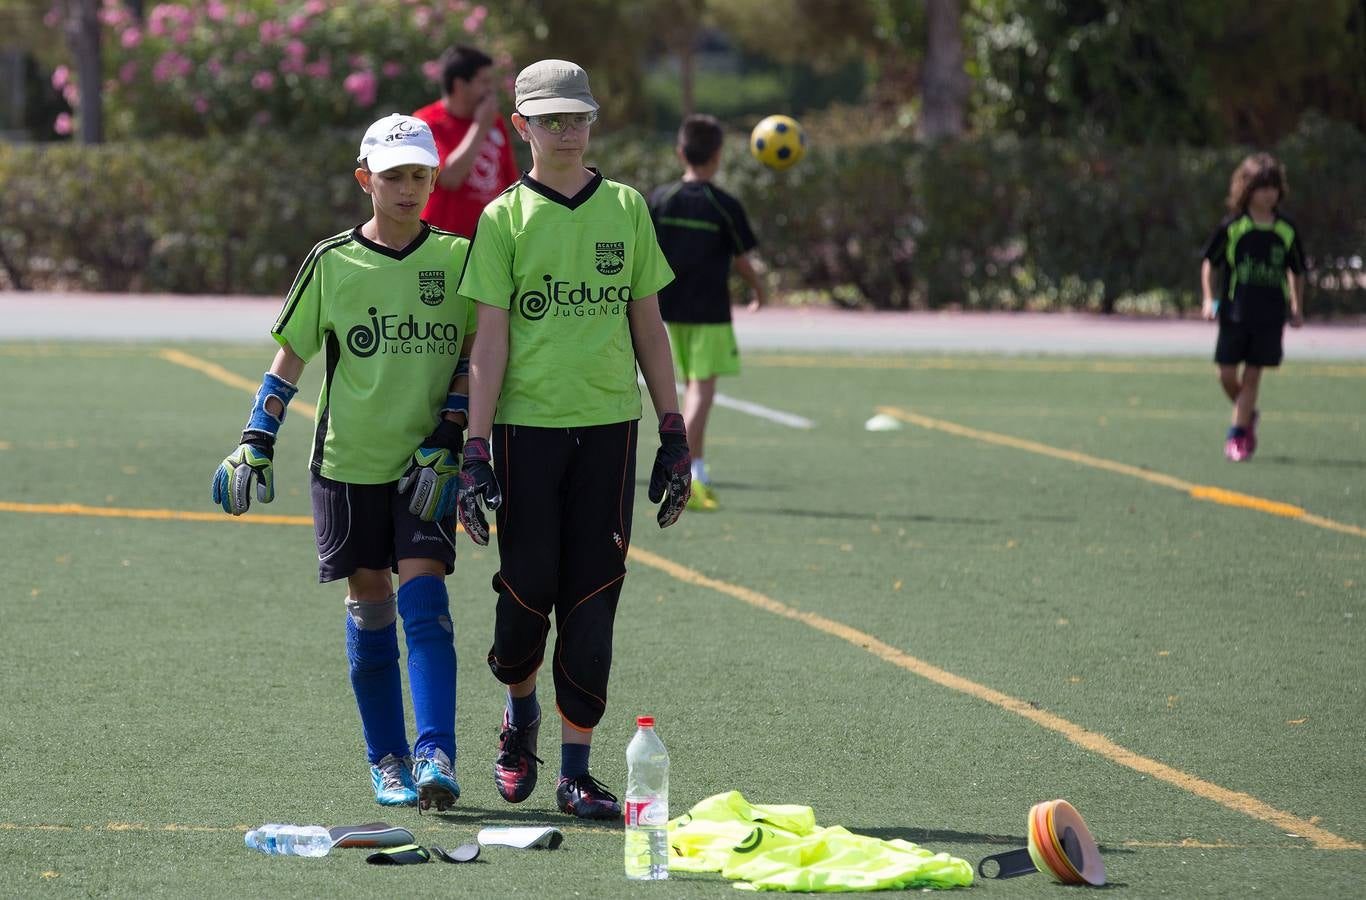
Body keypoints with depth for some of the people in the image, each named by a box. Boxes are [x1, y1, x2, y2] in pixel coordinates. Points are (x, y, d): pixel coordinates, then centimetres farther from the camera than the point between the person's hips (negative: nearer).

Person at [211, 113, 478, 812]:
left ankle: (435, 757, -17)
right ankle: (387, 761, 14)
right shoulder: (332, 263, -1)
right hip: (347, 463, 1)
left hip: (427, 465, -1)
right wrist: (255, 443, -1)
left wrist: (446, 439, -7)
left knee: (424, 598, -13)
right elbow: (291, 355, 6)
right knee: (369, 605, 4)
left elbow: (476, 354, 4)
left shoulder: (455, 256, 0)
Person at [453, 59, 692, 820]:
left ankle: (577, 769, 4)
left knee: (591, 599, 0)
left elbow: (648, 325, 12)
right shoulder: (505, 218, 1)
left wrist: (674, 434, 9)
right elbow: (490, 340, -2)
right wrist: (477, 452, -8)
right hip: (526, 425, -2)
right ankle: (521, 712, 30)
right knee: (528, 587, 0)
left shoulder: (626, 209, 8)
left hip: (608, 425, 2)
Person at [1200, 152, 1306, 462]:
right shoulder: (1232, 227, -4)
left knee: (1252, 374, 0)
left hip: (1270, 316, 1)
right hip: (1234, 313, 0)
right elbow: (1209, 263, 6)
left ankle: (1238, 434, 7)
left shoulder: (1287, 231, 2)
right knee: (1227, 373, 0)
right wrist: (1209, 298, -2)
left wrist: (1297, 308, 10)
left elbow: (1296, 272, 14)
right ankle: (1247, 415, 27)